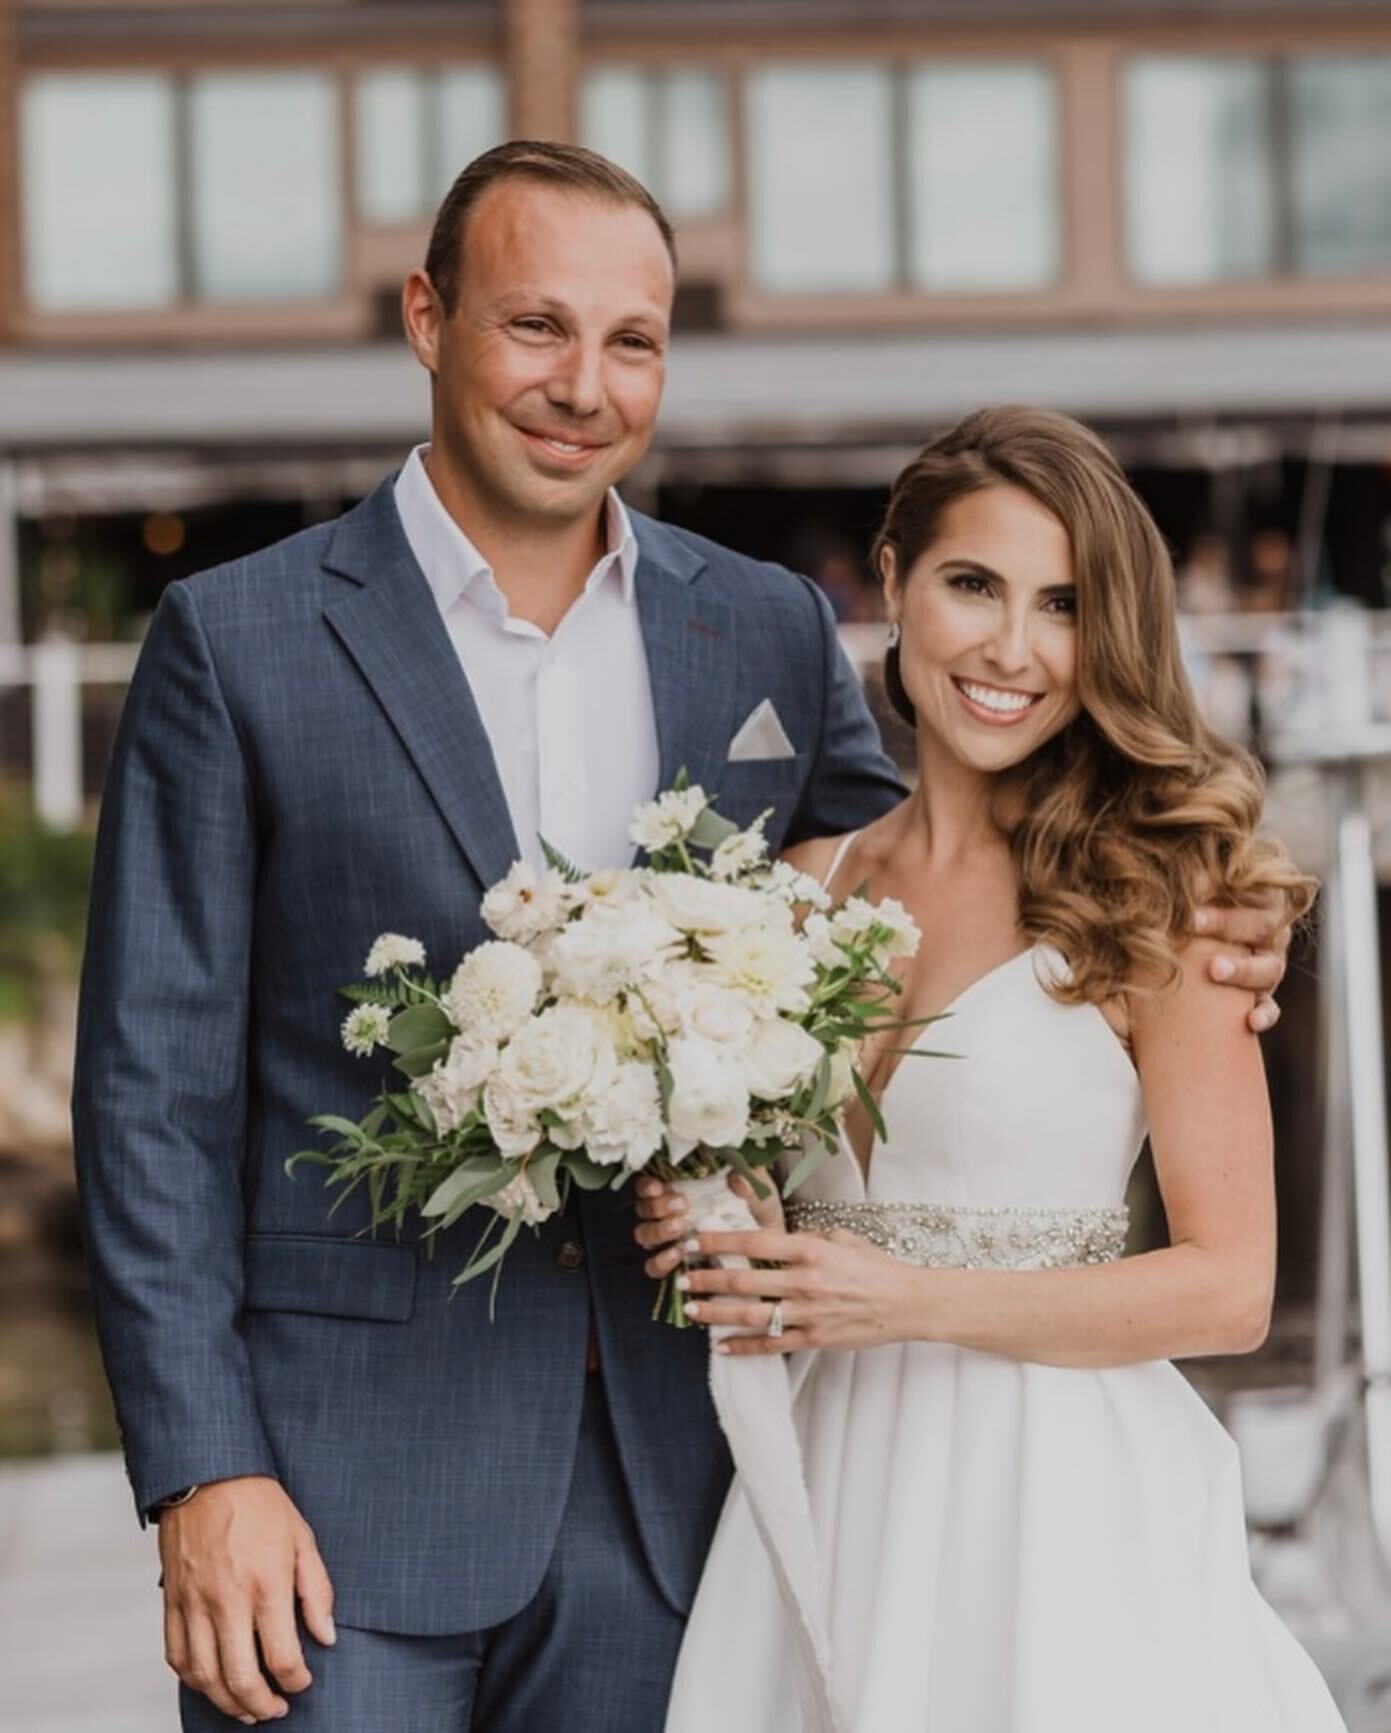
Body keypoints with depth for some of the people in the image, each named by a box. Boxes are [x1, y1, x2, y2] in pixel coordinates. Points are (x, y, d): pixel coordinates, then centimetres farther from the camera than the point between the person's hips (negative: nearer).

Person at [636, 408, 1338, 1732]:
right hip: (833, 1491, 4)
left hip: (1062, 1509, -4)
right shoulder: (801, 891, 7)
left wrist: (914, 1299, -17)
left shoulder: (1150, 895, -6)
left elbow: (1229, 1287, -9)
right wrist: (702, 1233, -3)